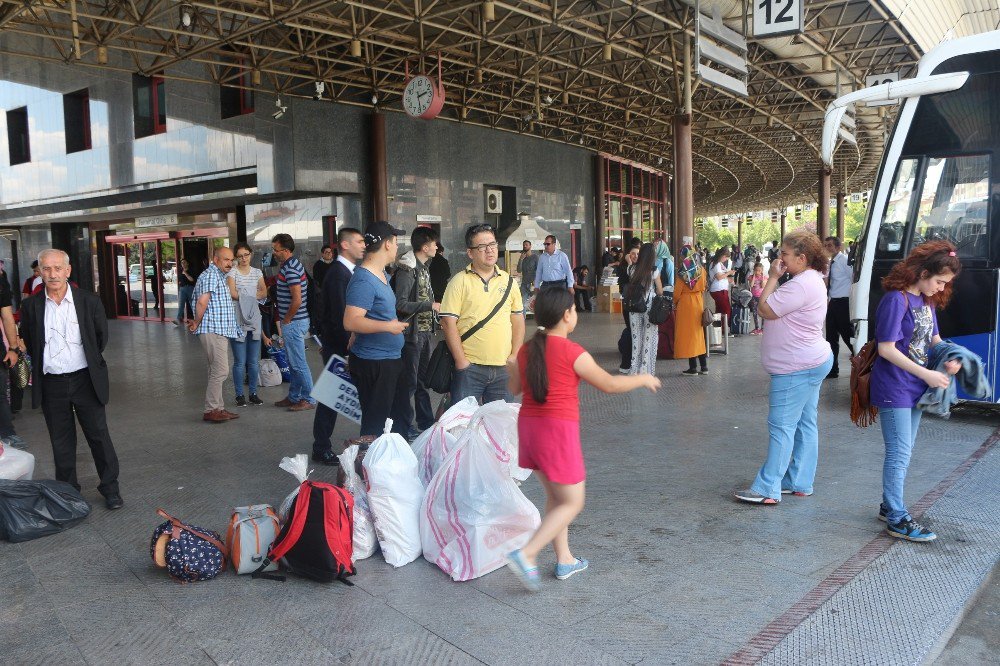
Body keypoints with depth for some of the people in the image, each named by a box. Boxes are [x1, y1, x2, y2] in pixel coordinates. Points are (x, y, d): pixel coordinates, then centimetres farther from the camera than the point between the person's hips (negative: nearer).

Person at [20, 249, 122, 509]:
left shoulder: (89, 301, -6)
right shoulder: (31, 305, -2)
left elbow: (102, 337, 8)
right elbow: (28, 342, 12)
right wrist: (44, 364, 10)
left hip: (85, 380, -1)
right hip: (51, 384, 2)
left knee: (99, 435, 5)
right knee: (61, 441, 13)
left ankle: (110, 488, 17)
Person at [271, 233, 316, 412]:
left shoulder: (290, 269, -19)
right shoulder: (292, 264, 12)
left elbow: (297, 300, -25)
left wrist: (286, 320, -13)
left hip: (293, 323, -10)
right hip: (294, 321, 10)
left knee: (298, 363, -2)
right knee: (294, 362, 17)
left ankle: (308, 399, 6)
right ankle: (293, 397, 27)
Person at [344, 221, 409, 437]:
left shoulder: (382, 275, 12)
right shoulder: (363, 280, -19)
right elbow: (351, 322, -27)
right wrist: (389, 326, -24)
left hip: (388, 359, 10)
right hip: (373, 363, -10)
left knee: (386, 418, 19)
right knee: (375, 422, -3)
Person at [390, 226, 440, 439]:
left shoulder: (423, 268, 12)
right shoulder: (407, 270, -16)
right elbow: (400, 304, -22)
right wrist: (431, 305, -19)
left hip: (424, 332, 9)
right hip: (411, 333, -9)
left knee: (423, 379, 18)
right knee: (407, 383, -1)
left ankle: (426, 423, 30)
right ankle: (402, 429, 9)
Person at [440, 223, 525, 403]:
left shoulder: (508, 281, 10)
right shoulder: (460, 281, -3)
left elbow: (518, 321, 13)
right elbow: (448, 323, -7)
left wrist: (515, 357, 3)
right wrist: (461, 361, -11)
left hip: (503, 368, 4)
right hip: (469, 368, -4)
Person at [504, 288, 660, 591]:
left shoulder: (527, 350, 5)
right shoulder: (572, 352, -13)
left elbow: (515, 388, 18)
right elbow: (609, 385, -4)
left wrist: (512, 369, 39)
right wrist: (643, 379, 13)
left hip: (529, 425, 7)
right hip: (558, 430, -7)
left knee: (554, 496, 20)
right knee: (572, 503, 4)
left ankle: (564, 560, 27)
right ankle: (526, 554, -7)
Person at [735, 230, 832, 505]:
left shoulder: (801, 285, -22)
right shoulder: (812, 279, 14)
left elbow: (765, 309, -19)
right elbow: (776, 309, 18)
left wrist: (772, 278, -12)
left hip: (797, 369, -11)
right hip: (811, 362, 11)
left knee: (781, 426, -8)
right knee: (805, 424, 14)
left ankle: (767, 489, -3)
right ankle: (800, 483, 22)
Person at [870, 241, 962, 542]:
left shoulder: (927, 301, 9)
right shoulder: (896, 300, -18)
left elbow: (933, 337, 17)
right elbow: (886, 349, -21)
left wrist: (951, 357, -4)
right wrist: (926, 374, -21)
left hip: (915, 386, 9)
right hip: (894, 389, -9)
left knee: (903, 451, 15)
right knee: (900, 453, -4)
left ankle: (890, 506, 27)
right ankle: (897, 520, 3)